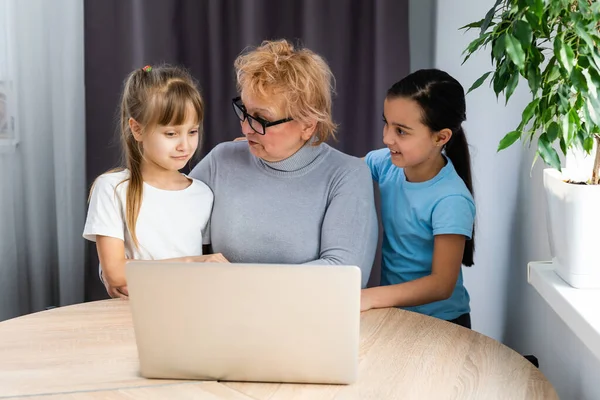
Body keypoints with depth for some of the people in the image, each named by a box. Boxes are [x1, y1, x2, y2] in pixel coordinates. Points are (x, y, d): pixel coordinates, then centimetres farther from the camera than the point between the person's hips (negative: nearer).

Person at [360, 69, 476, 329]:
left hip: (439, 324, -5)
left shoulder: (451, 201, -22)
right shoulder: (388, 162, -5)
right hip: (391, 310, 5)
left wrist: (370, 298, -34)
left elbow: (442, 285, -23)